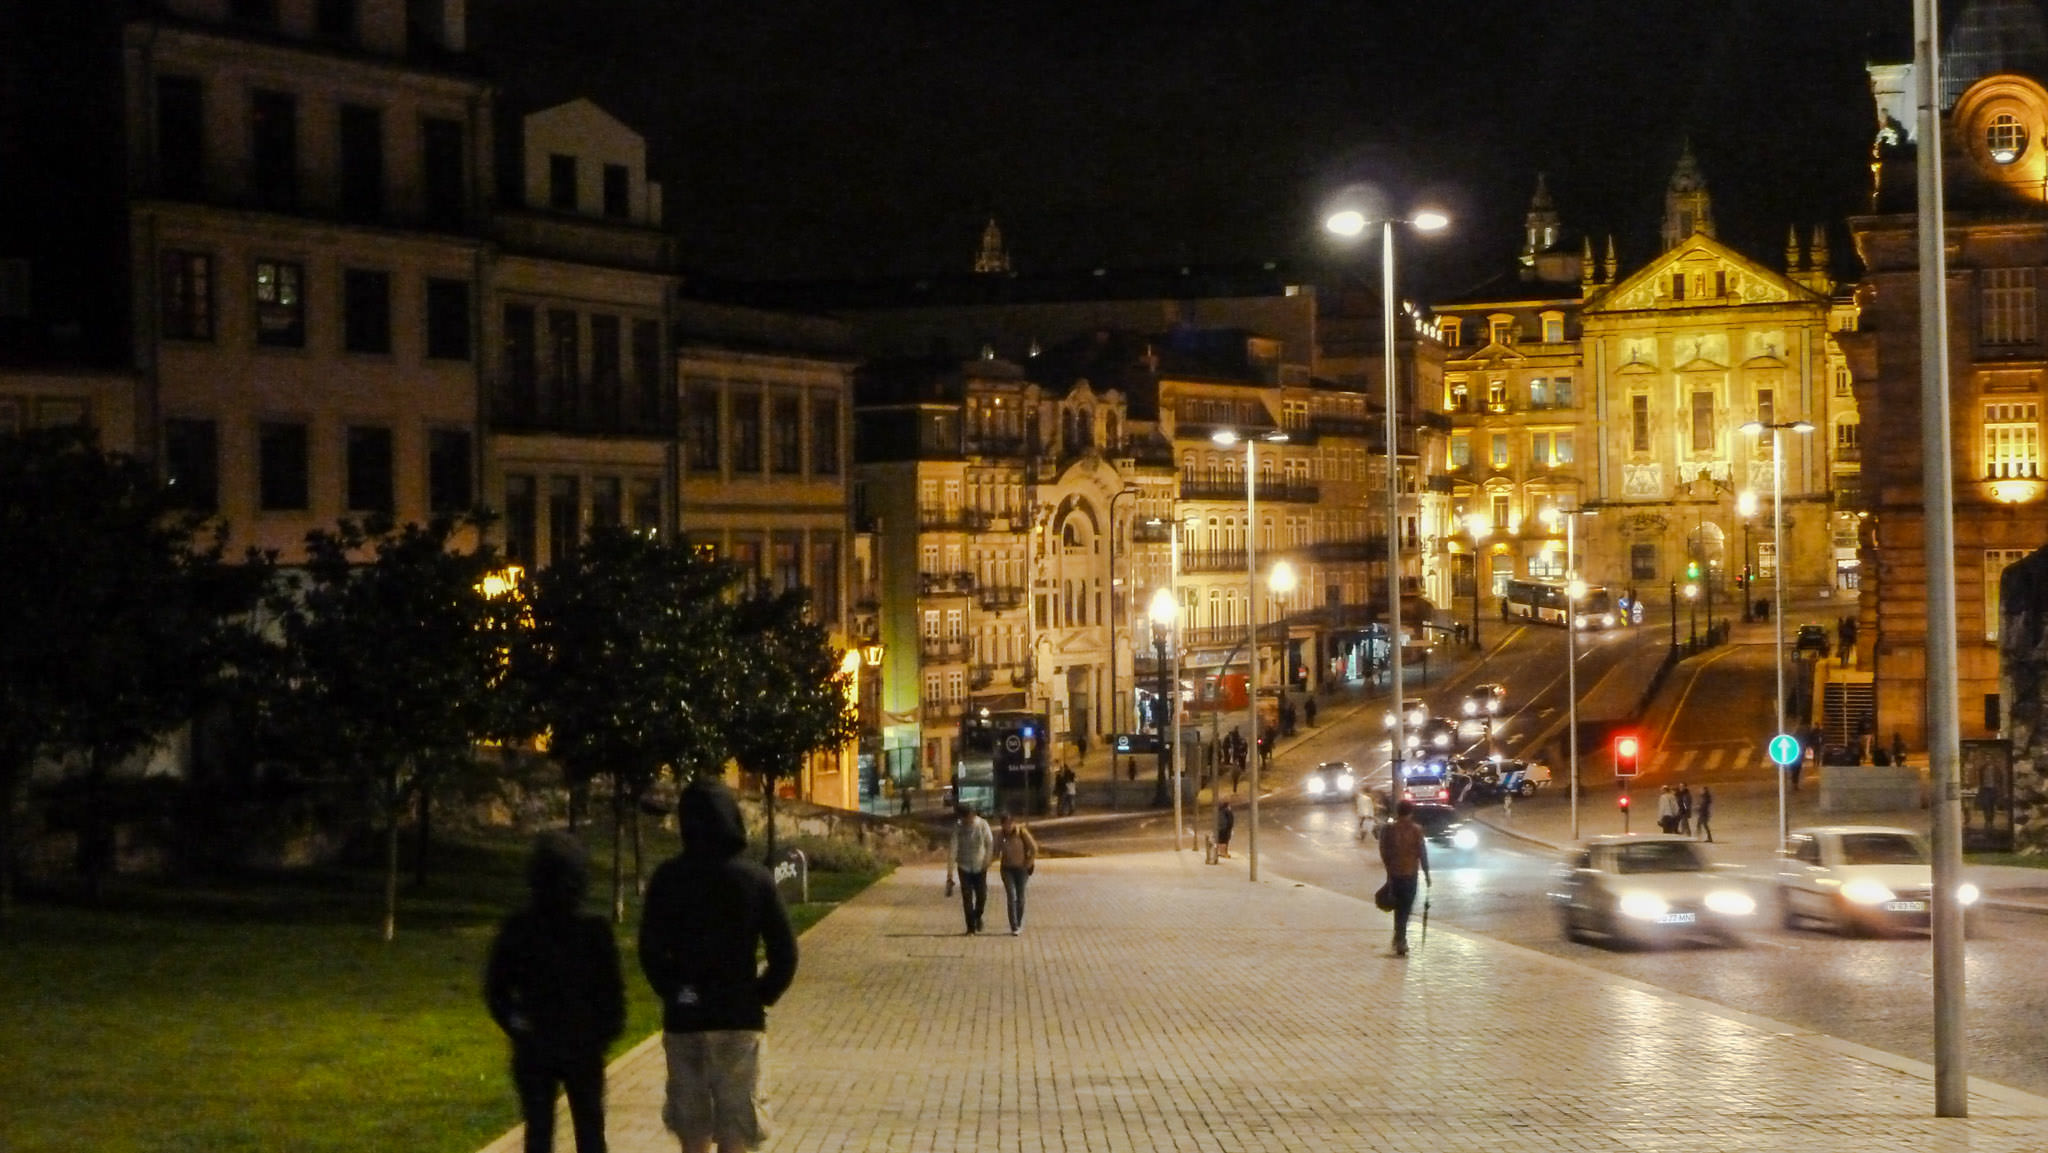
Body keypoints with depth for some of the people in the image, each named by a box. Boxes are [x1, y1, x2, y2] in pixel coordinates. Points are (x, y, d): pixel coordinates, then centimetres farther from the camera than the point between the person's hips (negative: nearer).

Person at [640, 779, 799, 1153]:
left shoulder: (668, 878, -4)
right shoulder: (755, 878, -5)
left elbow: (650, 950, -4)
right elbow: (784, 951, -6)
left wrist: (672, 991, 9)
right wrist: (762, 995, 7)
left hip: (683, 1019, 1)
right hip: (740, 1016, -1)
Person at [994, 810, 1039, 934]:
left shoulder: (1022, 832, -13)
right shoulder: (1001, 836, -5)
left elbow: (1033, 848, -8)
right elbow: (997, 853, 5)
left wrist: (1029, 863, -5)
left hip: (1022, 868, -1)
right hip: (1007, 869, 1)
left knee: (1020, 897, 8)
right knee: (1011, 896, -11)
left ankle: (1019, 924, 25)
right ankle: (1014, 927, -12)